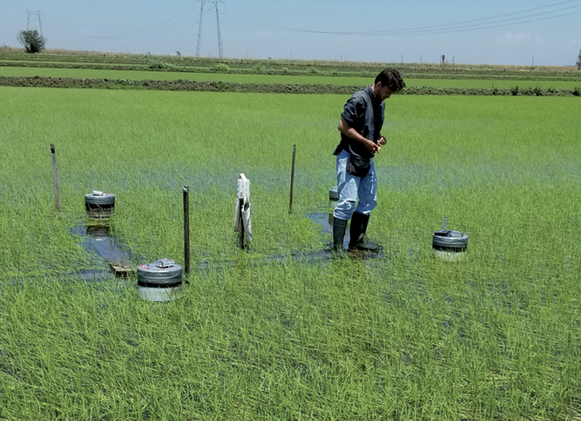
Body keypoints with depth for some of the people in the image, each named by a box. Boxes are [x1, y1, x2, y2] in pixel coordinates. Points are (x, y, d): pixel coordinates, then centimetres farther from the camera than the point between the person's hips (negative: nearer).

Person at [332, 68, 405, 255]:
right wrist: (366, 142, -17)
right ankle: (338, 246, -4)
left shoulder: (381, 104, 13)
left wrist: (380, 138, 2)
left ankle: (357, 241, 22)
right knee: (347, 202, -10)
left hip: (367, 159, 9)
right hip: (350, 158, -9)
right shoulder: (359, 99, -15)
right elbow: (343, 126, -18)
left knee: (369, 201, 12)